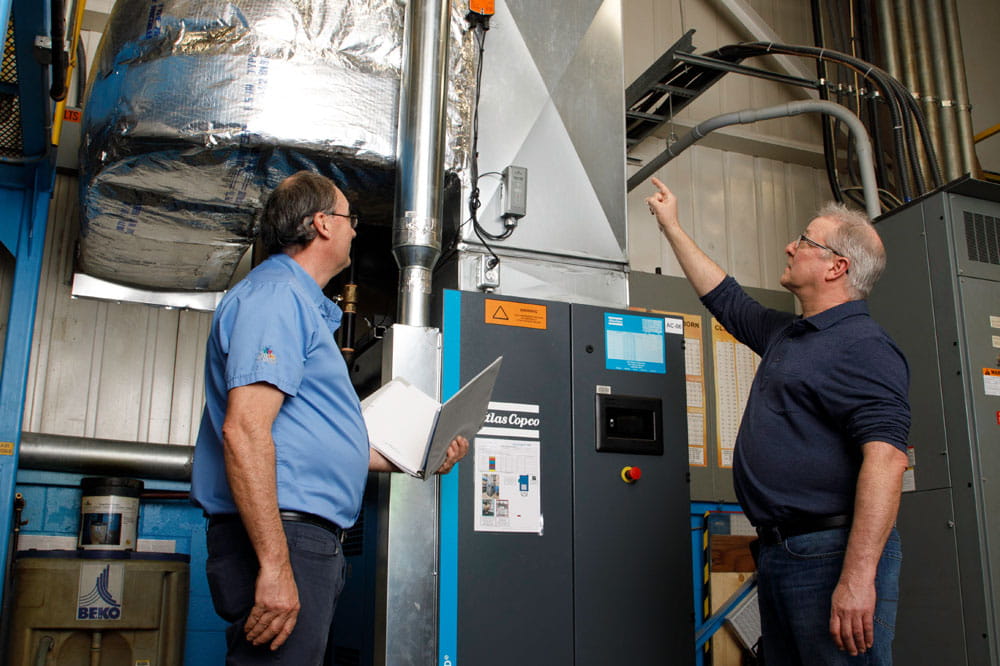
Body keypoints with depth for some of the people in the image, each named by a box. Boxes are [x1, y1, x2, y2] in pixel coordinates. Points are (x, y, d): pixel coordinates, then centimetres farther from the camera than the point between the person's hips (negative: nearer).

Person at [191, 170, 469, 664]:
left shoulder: (303, 304, 25)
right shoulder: (275, 294, -9)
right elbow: (244, 430, -22)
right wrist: (275, 566, -27)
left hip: (312, 540, 11)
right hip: (281, 537, -11)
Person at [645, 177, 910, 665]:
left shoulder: (863, 347, -13)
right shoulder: (785, 334, 17)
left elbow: (885, 459, -23)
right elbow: (723, 297, 32)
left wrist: (858, 578, -30)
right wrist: (670, 225, 36)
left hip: (833, 552, -9)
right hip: (778, 551, 10)